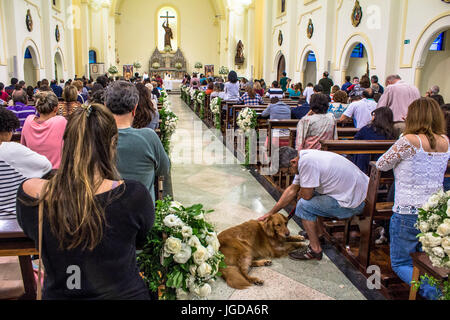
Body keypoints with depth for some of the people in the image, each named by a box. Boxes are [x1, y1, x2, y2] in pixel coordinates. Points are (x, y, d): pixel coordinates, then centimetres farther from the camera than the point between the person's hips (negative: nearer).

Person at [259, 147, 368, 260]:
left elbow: (306, 195, -19)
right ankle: (318, 233, 31)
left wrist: (299, 193, 6)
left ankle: (315, 250, 0)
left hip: (352, 203, -10)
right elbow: (292, 190, 13)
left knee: (304, 205, -12)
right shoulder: (303, 156, 5)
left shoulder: (307, 162, -25)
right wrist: (271, 213, 17)